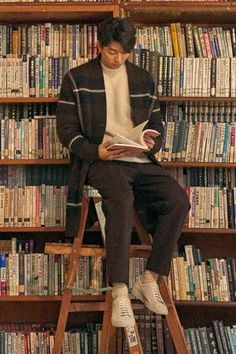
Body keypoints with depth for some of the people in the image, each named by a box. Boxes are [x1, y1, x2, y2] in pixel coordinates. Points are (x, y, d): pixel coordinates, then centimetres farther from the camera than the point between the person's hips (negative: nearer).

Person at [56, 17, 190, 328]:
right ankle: (120, 292, -35)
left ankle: (149, 279, -11)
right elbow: (66, 129, 3)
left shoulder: (144, 80, 18)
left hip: (141, 162, 4)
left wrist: (152, 143, -4)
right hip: (102, 161, -4)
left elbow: (157, 123, 20)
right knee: (122, 199, -37)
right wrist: (95, 151, -15)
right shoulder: (77, 79, 6)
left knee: (179, 200, -22)